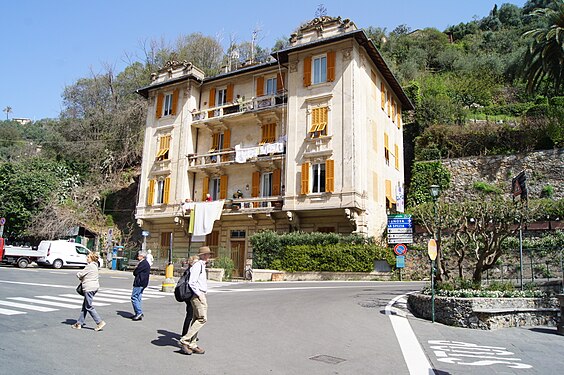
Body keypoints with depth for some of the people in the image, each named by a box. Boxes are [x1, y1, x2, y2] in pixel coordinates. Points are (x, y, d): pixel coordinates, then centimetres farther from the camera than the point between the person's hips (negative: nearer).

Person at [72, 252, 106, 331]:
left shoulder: (89, 266, -16)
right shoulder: (95, 266, 14)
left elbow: (79, 274, -11)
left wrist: (80, 278, 10)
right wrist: (83, 279, 6)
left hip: (89, 288, -10)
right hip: (94, 287, 10)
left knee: (89, 307, -5)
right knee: (84, 305, 15)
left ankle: (100, 322, -6)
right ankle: (79, 323, 22)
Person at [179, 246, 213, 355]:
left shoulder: (202, 265, 18)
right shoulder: (198, 265, -14)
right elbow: (192, 282, -20)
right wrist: (199, 294, -17)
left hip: (199, 295, 10)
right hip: (198, 295, -10)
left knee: (196, 319, 11)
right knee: (202, 318, -11)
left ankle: (192, 344, 16)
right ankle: (185, 340, -8)